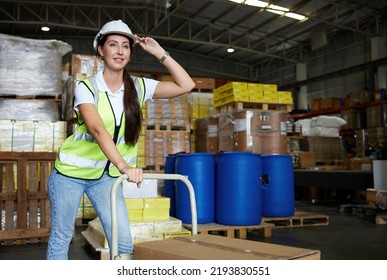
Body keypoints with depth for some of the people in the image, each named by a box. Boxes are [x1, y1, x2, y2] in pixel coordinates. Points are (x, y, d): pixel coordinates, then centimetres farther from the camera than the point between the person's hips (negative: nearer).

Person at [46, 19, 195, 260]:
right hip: (71, 170, -3)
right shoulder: (87, 87, -17)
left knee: (124, 242, -5)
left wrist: (159, 52, -14)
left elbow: (186, 85, -11)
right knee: (61, 237, 8)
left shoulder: (138, 87, -5)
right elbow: (97, 129, -35)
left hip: (107, 175, 3)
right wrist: (124, 165, -49)